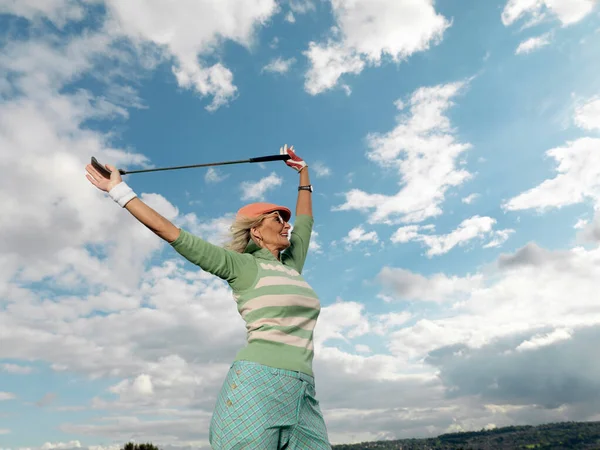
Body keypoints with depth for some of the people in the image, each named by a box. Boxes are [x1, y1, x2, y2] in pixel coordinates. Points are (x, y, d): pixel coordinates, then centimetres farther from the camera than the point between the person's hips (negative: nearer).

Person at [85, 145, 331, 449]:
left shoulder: (291, 265, 19)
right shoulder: (242, 266, 0)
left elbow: (305, 221, 34)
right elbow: (170, 232, -1)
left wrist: (303, 172, 42)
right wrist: (119, 190, 3)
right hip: (257, 385, -6)